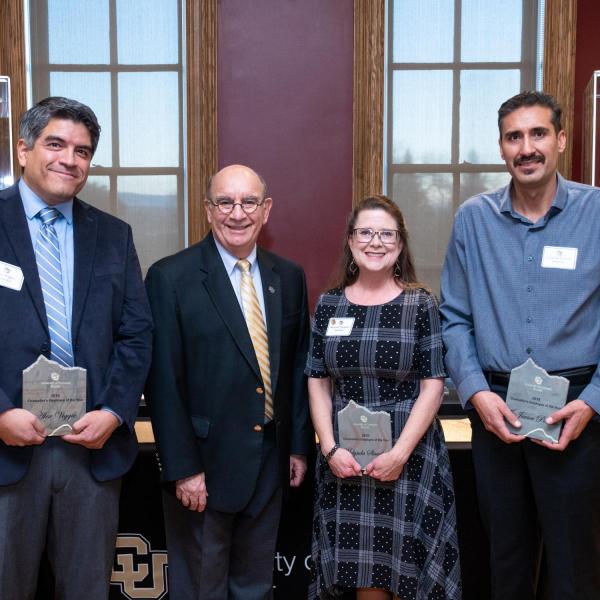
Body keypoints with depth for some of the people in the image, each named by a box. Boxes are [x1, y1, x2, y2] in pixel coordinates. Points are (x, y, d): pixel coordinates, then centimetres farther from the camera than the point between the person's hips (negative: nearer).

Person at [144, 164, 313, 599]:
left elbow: (300, 367, 9)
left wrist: (300, 446, 8)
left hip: (271, 460, 5)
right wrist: (183, 467, -14)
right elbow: (164, 382, -12)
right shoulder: (171, 277, -11)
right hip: (205, 461, -4)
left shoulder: (289, 277, 5)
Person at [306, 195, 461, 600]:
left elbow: (432, 385, -5)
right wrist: (330, 448, -6)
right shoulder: (329, 304, 5)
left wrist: (400, 452, -13)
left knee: (405, 567, 8)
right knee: (359, 565, 10)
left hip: (409, 451, -2)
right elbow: (318, 383, 5)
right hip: (344, 456, 2)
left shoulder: (420, 303, -2)